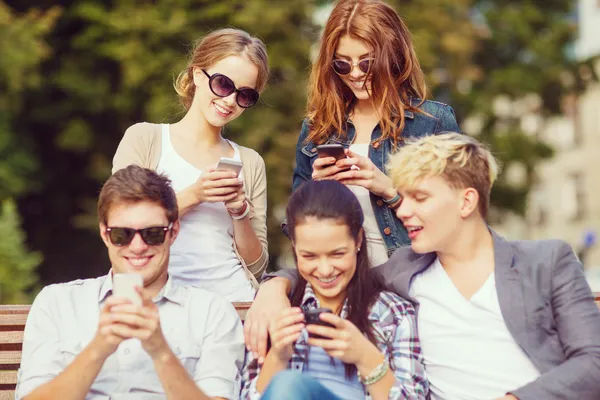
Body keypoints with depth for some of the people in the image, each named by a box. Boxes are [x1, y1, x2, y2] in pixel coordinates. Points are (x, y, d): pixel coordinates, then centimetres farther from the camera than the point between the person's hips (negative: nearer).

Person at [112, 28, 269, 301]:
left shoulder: (250, 163, 16)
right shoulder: (143, 138, 7)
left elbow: (256, 266, 14)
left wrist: (240, 213, -3)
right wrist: (192, 196, -10)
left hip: (233, 300, 2)